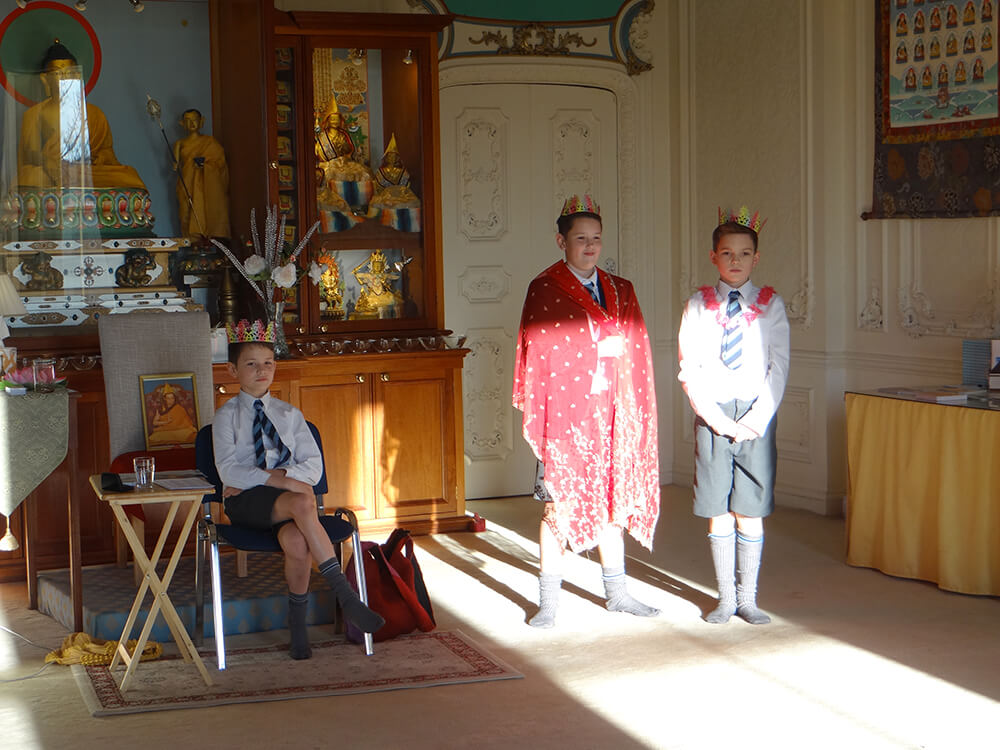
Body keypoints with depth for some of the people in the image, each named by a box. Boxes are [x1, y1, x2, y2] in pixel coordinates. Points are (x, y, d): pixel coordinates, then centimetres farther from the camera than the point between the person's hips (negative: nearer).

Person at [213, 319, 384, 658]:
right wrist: (278, 480, -19)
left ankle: (297, 627, -19)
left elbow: (313, 466, 8)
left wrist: (265, 476, -9)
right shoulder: (227, 415, 10)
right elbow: (229, 470, -6)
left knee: (297, 541, -35)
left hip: (286, 496, 3)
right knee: (302, 502, -37)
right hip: (245, 503, -3)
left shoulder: (289, 414, 19)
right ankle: (346, 597, -37)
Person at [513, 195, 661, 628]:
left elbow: (638, 352, 12)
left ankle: (616, 592, 23)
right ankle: (549, 602, 6)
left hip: (611, 416, 5)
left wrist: (636, 412, 5)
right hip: (564, 416, -5)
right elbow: (536, 357, -7)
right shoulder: (543, 291, -3)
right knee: (557, 507, -1)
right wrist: (536, 420, -12)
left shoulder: (621, 292, 12)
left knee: (613, 501, 12)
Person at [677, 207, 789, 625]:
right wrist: (717, 419, -9)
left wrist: (757, 419, -9)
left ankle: (747, 598, 12)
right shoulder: (698, 306, 4)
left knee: (750, 512, 1)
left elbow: (779, 368, 0)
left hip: (756, 417, 0)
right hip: (712, 415, 0)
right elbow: (689, 371, 0)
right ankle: (726, 598, 15)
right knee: (718, 513, 4)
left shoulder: (770, 305, 4)